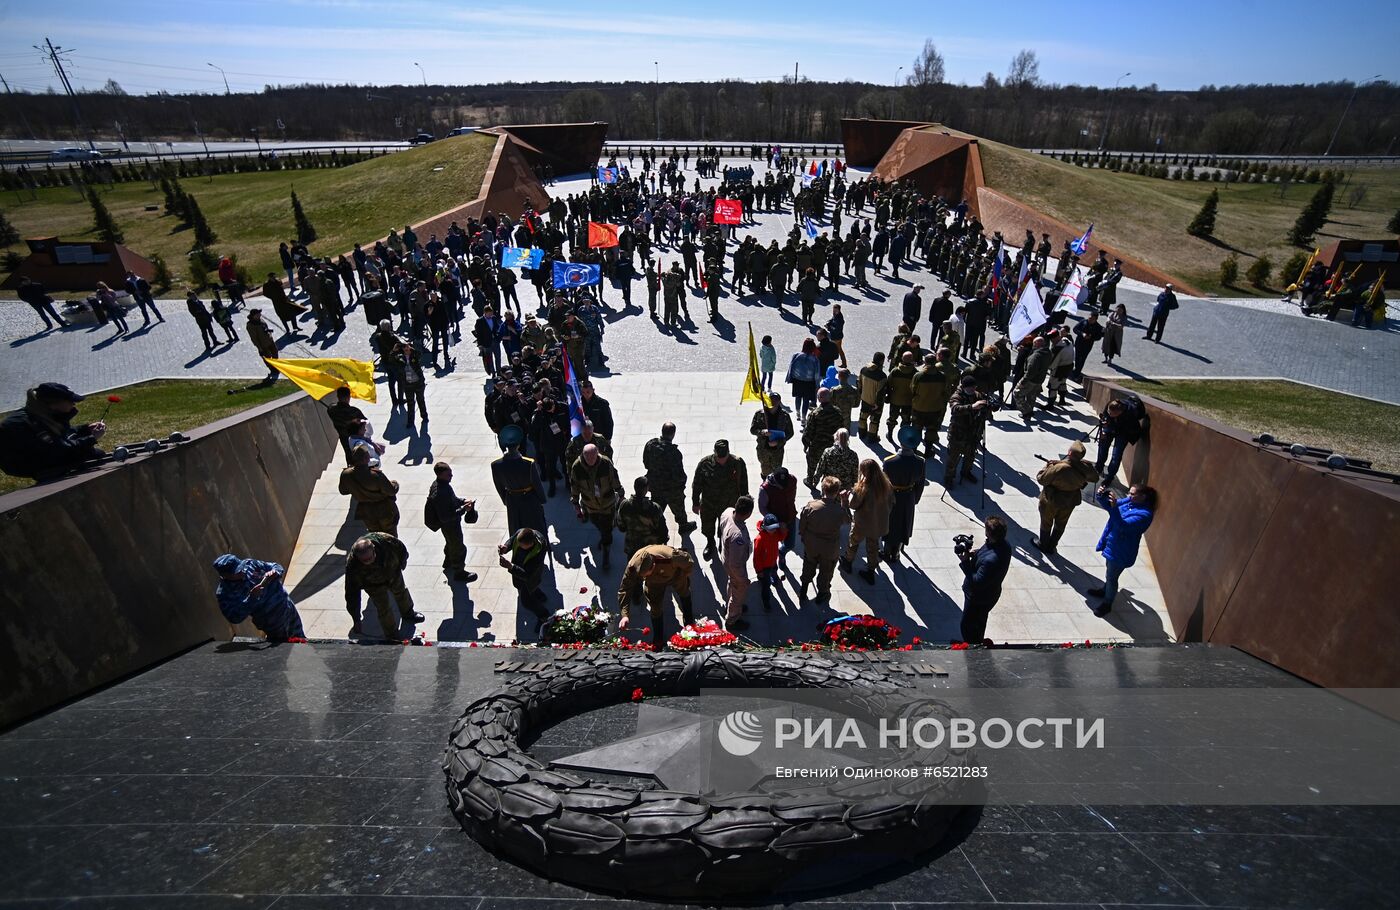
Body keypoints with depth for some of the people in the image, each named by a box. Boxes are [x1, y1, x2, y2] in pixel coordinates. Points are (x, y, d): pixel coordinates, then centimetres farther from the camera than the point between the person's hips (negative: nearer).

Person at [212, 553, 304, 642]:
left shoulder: (250, 564, -11)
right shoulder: (224, 593, -18)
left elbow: (277, 567, -1)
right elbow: (235, 618, -24)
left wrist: (274, 573, -25)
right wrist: (251, 597, -34)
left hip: (288, 608, 4)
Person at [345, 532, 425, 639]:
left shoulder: (384, 540, -41)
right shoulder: (352, 566, -40)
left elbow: (400, 548, -15)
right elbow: (352, 593, -31)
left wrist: (402, 561, 4)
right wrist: (356, 621, -26)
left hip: (393, 572, 3)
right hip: (374, 585, -3)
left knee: (401, 591, 26)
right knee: (383, 609, 3)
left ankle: (408, 614, 58)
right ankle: (392, 636, 29)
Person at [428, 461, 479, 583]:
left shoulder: (439, 483, -8)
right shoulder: (439, 494, -38)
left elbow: (452, 498, 10)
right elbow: (445, 517, -34)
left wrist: (463, 501, -5)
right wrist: (463, 510, -31)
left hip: (451, 522, 9)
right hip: (450, 525, -9)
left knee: (451, 543, 32)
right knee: (458, 548, 12)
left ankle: (448, 562, 57)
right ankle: (459, 572, 32)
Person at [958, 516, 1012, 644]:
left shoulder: (991, 559, -42)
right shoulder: (1004, 545, -14)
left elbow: (977, 582, -31)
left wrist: (965, 561, -27)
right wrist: (976, 554, -11)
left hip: (978, 598, -9)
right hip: (989, 594, 9)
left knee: (968, 625, 16)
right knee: (980, 621, 32)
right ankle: (978, 642, 55)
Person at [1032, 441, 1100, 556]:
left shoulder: (1058, 468, -37)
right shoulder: (1085, 468, -21)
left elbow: (1041, 479, -26)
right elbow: (1095, 477, 0)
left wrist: (1048, 466, -11)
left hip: (1052, 501, -4)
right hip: (1070, 502, 5)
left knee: (1046, 522, 21)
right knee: (1060, 525, 25)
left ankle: (1043, 545, 41)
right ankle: (1051, 547, 42)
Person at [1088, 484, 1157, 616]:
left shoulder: (1144, 514, -27)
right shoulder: (1129, 501, -4)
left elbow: (1124, 526, -36)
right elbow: (1109, 505, 8)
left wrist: (1114, 507, -46)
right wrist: (1100, 496, -13)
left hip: (1121, 551, -8)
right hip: (1111, 544, 8)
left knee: (1111, 577, 9)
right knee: (1109, 571, 28)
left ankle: (1107, 603, 27)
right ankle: (1105, 590, 51)